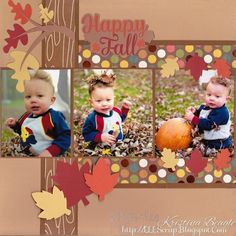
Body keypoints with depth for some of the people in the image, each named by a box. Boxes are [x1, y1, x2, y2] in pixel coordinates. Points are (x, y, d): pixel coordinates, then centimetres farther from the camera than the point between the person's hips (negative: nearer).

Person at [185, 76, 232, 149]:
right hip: (206, 140, 9)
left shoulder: (222, 113, -23)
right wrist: (195, 112, -1)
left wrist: (193, 118, -28)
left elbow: (208, 125, -29)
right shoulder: (204, 107, 5)